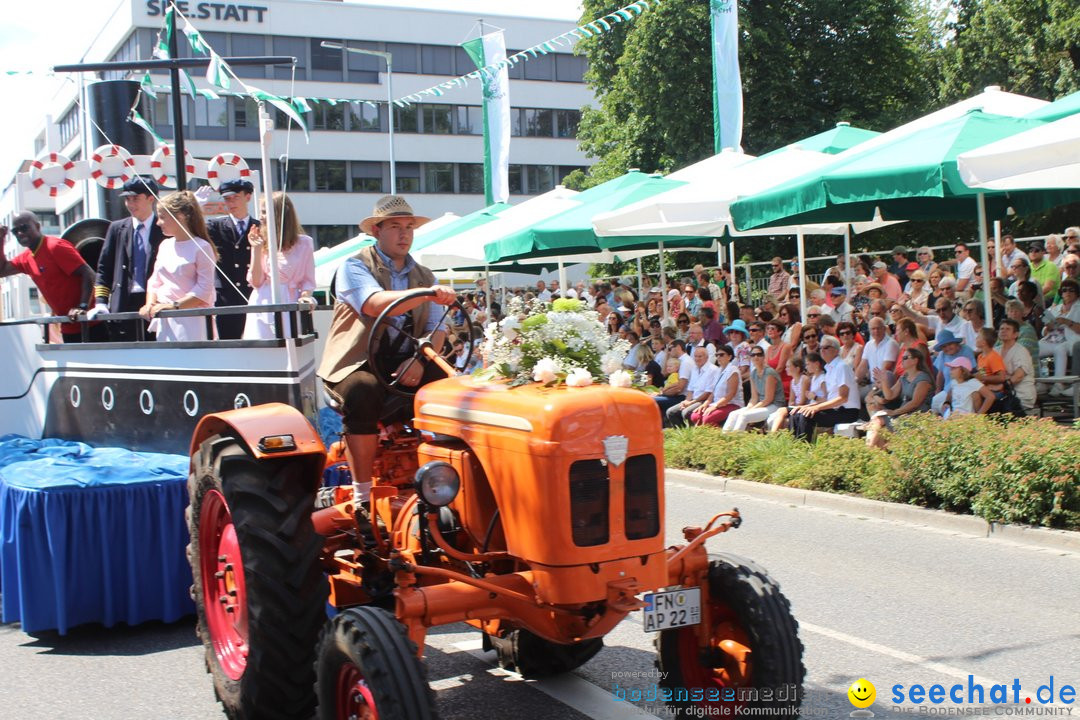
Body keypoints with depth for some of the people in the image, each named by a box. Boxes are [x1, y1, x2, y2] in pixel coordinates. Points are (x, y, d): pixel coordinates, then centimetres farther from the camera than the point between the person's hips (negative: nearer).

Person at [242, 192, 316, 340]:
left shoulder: (304, 243, 4)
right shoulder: (263, 242, 9)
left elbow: (308, 279, 7)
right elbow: (255, 281, 5)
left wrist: (305, 295, -13)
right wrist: (256, 249, 0)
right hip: (263, 306, 2)